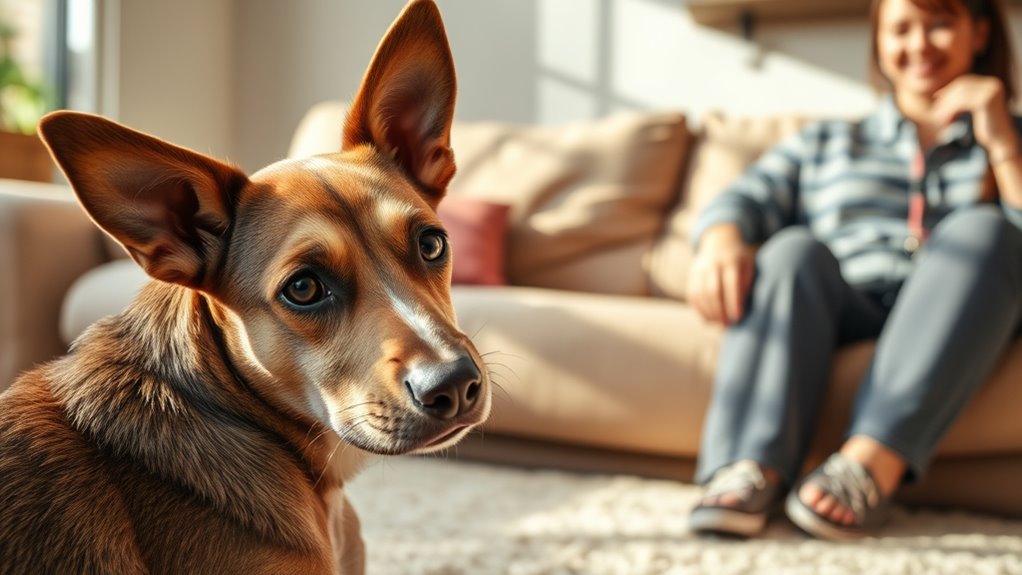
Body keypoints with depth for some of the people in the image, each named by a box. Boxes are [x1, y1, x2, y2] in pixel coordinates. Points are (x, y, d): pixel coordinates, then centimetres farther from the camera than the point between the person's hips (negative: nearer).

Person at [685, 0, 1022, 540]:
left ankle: (873, 462, -45)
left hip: (953, 334, 0)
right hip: (839, 325, 1)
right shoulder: (825, 142, 26)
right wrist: (721, 240, -16)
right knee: (794, 248, -27)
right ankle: (753, 470, -50)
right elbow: (744, 198, 7)